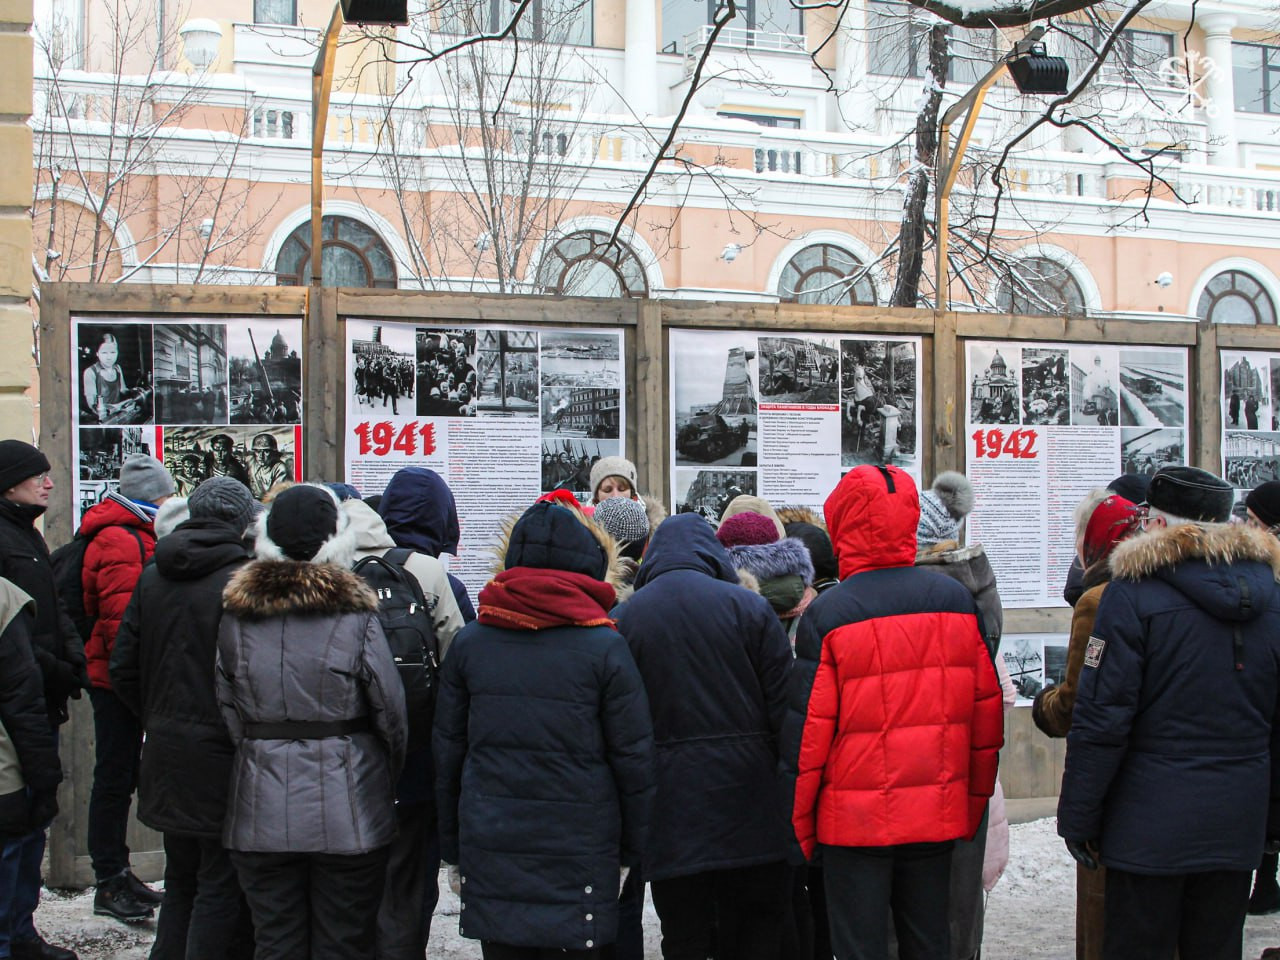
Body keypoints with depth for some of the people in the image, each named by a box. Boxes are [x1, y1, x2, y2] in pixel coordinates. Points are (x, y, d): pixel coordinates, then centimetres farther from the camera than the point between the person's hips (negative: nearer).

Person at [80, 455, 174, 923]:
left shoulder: (134, 537, 17)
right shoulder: (120, 541, -16)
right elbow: (120, 616, -22)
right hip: (117, 678, -10)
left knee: (119, 777, 15)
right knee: (115, 776, -3)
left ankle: (117, 872, 25)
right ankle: (109, 883, 5)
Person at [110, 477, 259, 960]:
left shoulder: (152, 576, 6)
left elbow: (123, 669, 9)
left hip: (167, 755, 7)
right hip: (220, 757, -7)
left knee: (181, 879, 20)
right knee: (222, 885, 2)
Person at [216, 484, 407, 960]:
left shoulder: (236, 613, 0)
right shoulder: (355, 615, -11)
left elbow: (228, 708, 3)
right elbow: (390, 711, -7)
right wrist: (390, 776, 8)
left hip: (262, 808, 3)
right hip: (346, 808, -3)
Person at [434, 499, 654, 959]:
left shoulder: (469, 643, 2)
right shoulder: (605, 647, -7)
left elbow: (447, 750, 6)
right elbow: (634, 756, -5)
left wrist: (452, 848, 15)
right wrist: (632, 851, 6)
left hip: (489, 848, 3)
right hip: (578, 851, -3)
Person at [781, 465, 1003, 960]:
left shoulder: (826, 614, -11)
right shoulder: (956, 600, 2)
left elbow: (807, 731, -10)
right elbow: (987, 711, 7)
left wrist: (799, 824, -1)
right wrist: (974, 801, 16)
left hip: (855, 823, -4)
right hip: (938, 818, 4)